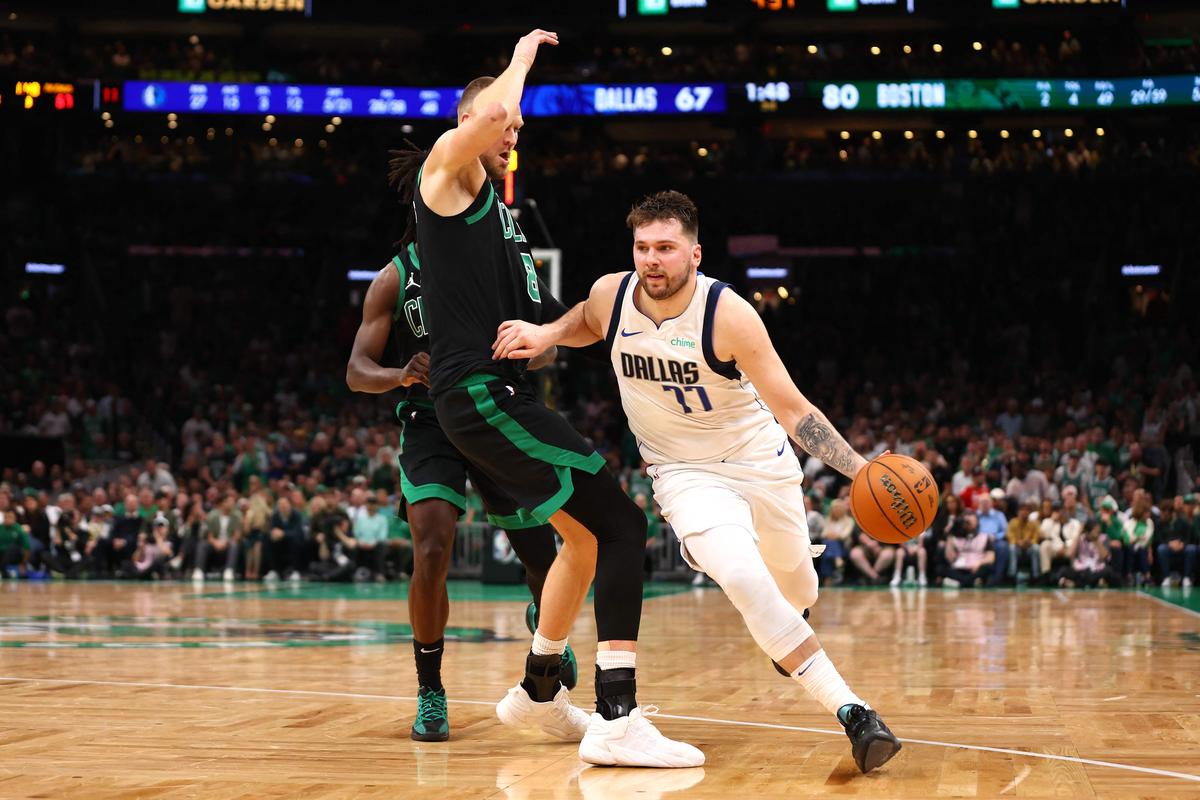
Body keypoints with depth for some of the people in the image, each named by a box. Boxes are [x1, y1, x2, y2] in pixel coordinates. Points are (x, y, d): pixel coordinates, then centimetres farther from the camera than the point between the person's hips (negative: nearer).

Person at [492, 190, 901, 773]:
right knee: (742, 577, -27)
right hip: (686, 473, 0)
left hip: (760, 459, 0)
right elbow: (588, 323, 13)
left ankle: (785, 636, 60)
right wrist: (545, 334, -7)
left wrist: (857, 467, -31)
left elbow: (792, 409, -21)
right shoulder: (611, 295, -15)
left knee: (796, 589, 19)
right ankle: (850, 711, -25)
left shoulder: (727, 314, -25)